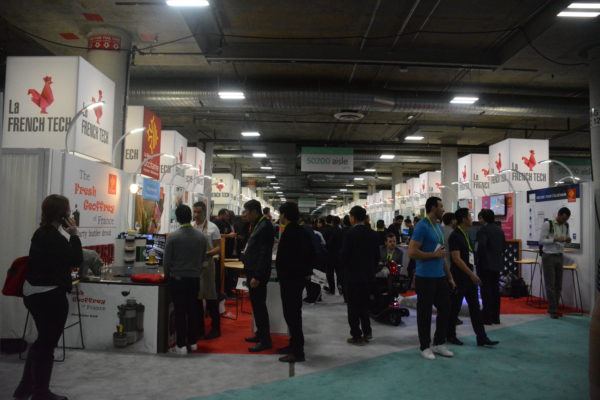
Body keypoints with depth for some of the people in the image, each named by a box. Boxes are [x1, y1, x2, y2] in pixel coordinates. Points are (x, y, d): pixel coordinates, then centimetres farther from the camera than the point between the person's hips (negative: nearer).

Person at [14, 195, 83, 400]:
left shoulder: (44, 232, 10)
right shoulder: (52, 236, -21)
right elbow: (76, 260, -18)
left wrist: (68, 235, 4)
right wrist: (74, 234, -12)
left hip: (36, 293, 10)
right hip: (49, 295, -10)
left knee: (42, 340, 23)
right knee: (47, 344, 5)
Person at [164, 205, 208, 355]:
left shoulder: (173, 237, -12)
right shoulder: (201, 236, -1)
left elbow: (166, 260, -7)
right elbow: (203, 258, 7)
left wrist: (167, 275, 10)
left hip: (177, 279, -3)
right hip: (195, 279, 3)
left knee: (180, 312, 1)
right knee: (193, 310, 12)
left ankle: (181, 346, 4)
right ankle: (192, 341, 21)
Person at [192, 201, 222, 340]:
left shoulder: (212, 228, -5)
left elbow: (218, 248, -6)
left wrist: (206, 253, -21)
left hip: (206, 264, -4)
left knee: (210, 296, 3)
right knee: (195, 297, 11)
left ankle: (215, 328, 17)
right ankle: (199, 328, 24)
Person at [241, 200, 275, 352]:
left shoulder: (265, 225, -17)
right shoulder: (257, 225, 13)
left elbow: (264, 253, -21)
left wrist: (257, 276, -22)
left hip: (258, 274, -10)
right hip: (252, 271, 10)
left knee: (259, 305, -4)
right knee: (256, 304, 17)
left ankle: (265, 341, 4)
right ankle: (260, 334, 29)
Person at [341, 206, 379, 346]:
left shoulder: (350, 233, -17)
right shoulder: (372, 234, 2)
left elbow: (344, 255, -16)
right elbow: (377, 255, 6)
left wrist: (346, 267, 3)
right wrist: (372, 269, 16)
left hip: (353, 275, -6)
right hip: (368, 275, 6)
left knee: (353, 306, 3)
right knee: (364, 304, 19)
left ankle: (357, 336, 8)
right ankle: (367, 331, 24)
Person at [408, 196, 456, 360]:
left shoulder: (439, 228, 14)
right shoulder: (422, 227, -13)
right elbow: (412, 252, -21)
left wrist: (450, 277, 17)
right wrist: (435, 255, -14)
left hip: (440, 277, 8)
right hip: (425, 278, -8)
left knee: (445, 309, 12)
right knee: (425, 313, 3)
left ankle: (439, 344, 26)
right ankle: (425, 347, 15)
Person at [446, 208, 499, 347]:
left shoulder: (466, 235, 13)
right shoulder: (455, 236, -15)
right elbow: (456, 259, -22)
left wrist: (472, 274, 17)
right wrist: (472, 274, -22)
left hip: (469, 277, 9)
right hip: (459, 278, -9)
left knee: (475, 307, 8)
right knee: (455, 307, 4)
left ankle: (481, 337, 11)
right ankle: (450, 335, 17)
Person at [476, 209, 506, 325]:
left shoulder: (483, 229, -13)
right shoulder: (499, 229, 11)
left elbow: (481, 245, -24)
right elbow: (504, 245, 14)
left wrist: (478, 259, -12)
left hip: (485, 264, -7)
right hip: (497, 264, 7)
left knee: (486, 291, -2)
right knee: (495, 290, 13)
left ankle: (487, 318, 1)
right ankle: (495, 317, 19)